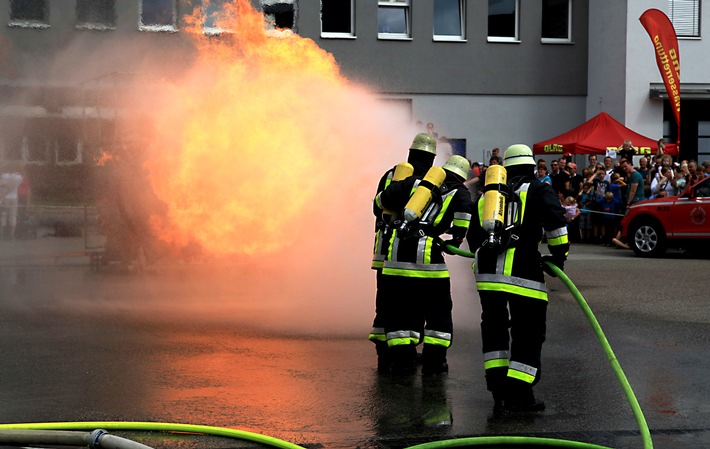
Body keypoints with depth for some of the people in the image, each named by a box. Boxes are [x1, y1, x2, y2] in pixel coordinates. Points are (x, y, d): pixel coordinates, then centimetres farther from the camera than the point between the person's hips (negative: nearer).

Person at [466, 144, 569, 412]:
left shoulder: (486, 196, 24)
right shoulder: (539, 191, 9)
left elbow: (473, 239, 22)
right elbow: (555, 221, -8)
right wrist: (559, 255, 2)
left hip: (487, 269, 5)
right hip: (523, 269, -4)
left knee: (494, 327, 18)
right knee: (529, 332, 4)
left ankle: (498, 390, 16)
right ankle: (519, 395, 0)